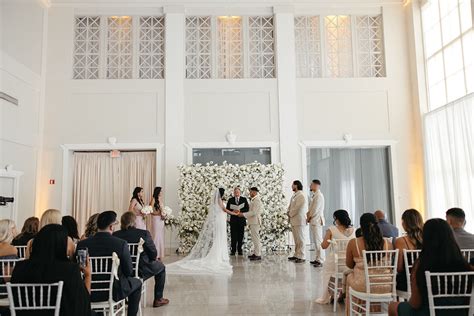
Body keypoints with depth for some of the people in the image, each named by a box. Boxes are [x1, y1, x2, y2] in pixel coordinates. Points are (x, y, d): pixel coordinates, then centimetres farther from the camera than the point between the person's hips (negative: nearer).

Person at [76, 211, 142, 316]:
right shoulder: (121, 243, -19)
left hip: (88, 293, 4)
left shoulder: (81, 244, -11)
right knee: (137, 283, 24)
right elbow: (129, 272, -10)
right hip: (114, 292, -3)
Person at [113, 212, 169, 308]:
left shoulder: (115, 235, -11)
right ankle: (158, 299, 28)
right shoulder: (144, 233, -19)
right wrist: (152, 259, 9)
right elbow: (153, 254, -13)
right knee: (161, 267, 25)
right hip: (141, 271, -4)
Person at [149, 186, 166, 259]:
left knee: (161, 236, 8)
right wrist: (159, 213, -20)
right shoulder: (154, 199, -9)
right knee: (156, 235, -5)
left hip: (161, 219, 7)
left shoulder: (161, 199, 12)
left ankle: (159, 254, 15)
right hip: (156, 219, -7)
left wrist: (164, 214, 2)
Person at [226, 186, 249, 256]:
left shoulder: (244, 199, 4)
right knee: (233, 236, -1)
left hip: (241, 220, 0)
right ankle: (233, 250, 5)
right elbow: (227, 209, 3)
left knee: (240, 236, 3)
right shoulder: (230, 200, 7)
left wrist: (240, 210, -18)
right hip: (233, 220, 0)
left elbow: (247, 209, -3)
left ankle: (239, 250, 12)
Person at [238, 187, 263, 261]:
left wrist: (243, 214, -19)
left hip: (255, 221, -10)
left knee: (256, 238, -7)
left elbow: (254, 212, -22)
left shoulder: (257, 200, -16)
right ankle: (256, 253, 21)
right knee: (254, 238, 14)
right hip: (252, 221, 10)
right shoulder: (253, 200, 15)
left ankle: (258, 255, -3)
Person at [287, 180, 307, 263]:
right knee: (296, 239, 14)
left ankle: (301, 257, 0)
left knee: (300, 239, -4)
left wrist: (290, 214, -6)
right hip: (293, 220, 9)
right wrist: (289, 212, 1)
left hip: (299, 220, -9)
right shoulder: (294, 195, 15)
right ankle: (296, 255, 22)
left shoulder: (301, 196, -14)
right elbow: (290, 206, 19)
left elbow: (297, 208, -18)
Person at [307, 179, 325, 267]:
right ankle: (317, 259, 20)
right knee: (316, 241, 13)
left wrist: (308, 218, -6)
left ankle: (320, 261, -9)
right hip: (313, 221, 10)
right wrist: (308, 214, 4)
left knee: (318, 241, -10)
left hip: (316, 221, -10)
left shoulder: (319, 196, -14)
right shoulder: (315, 195, 17)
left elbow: (315, 210, -17)